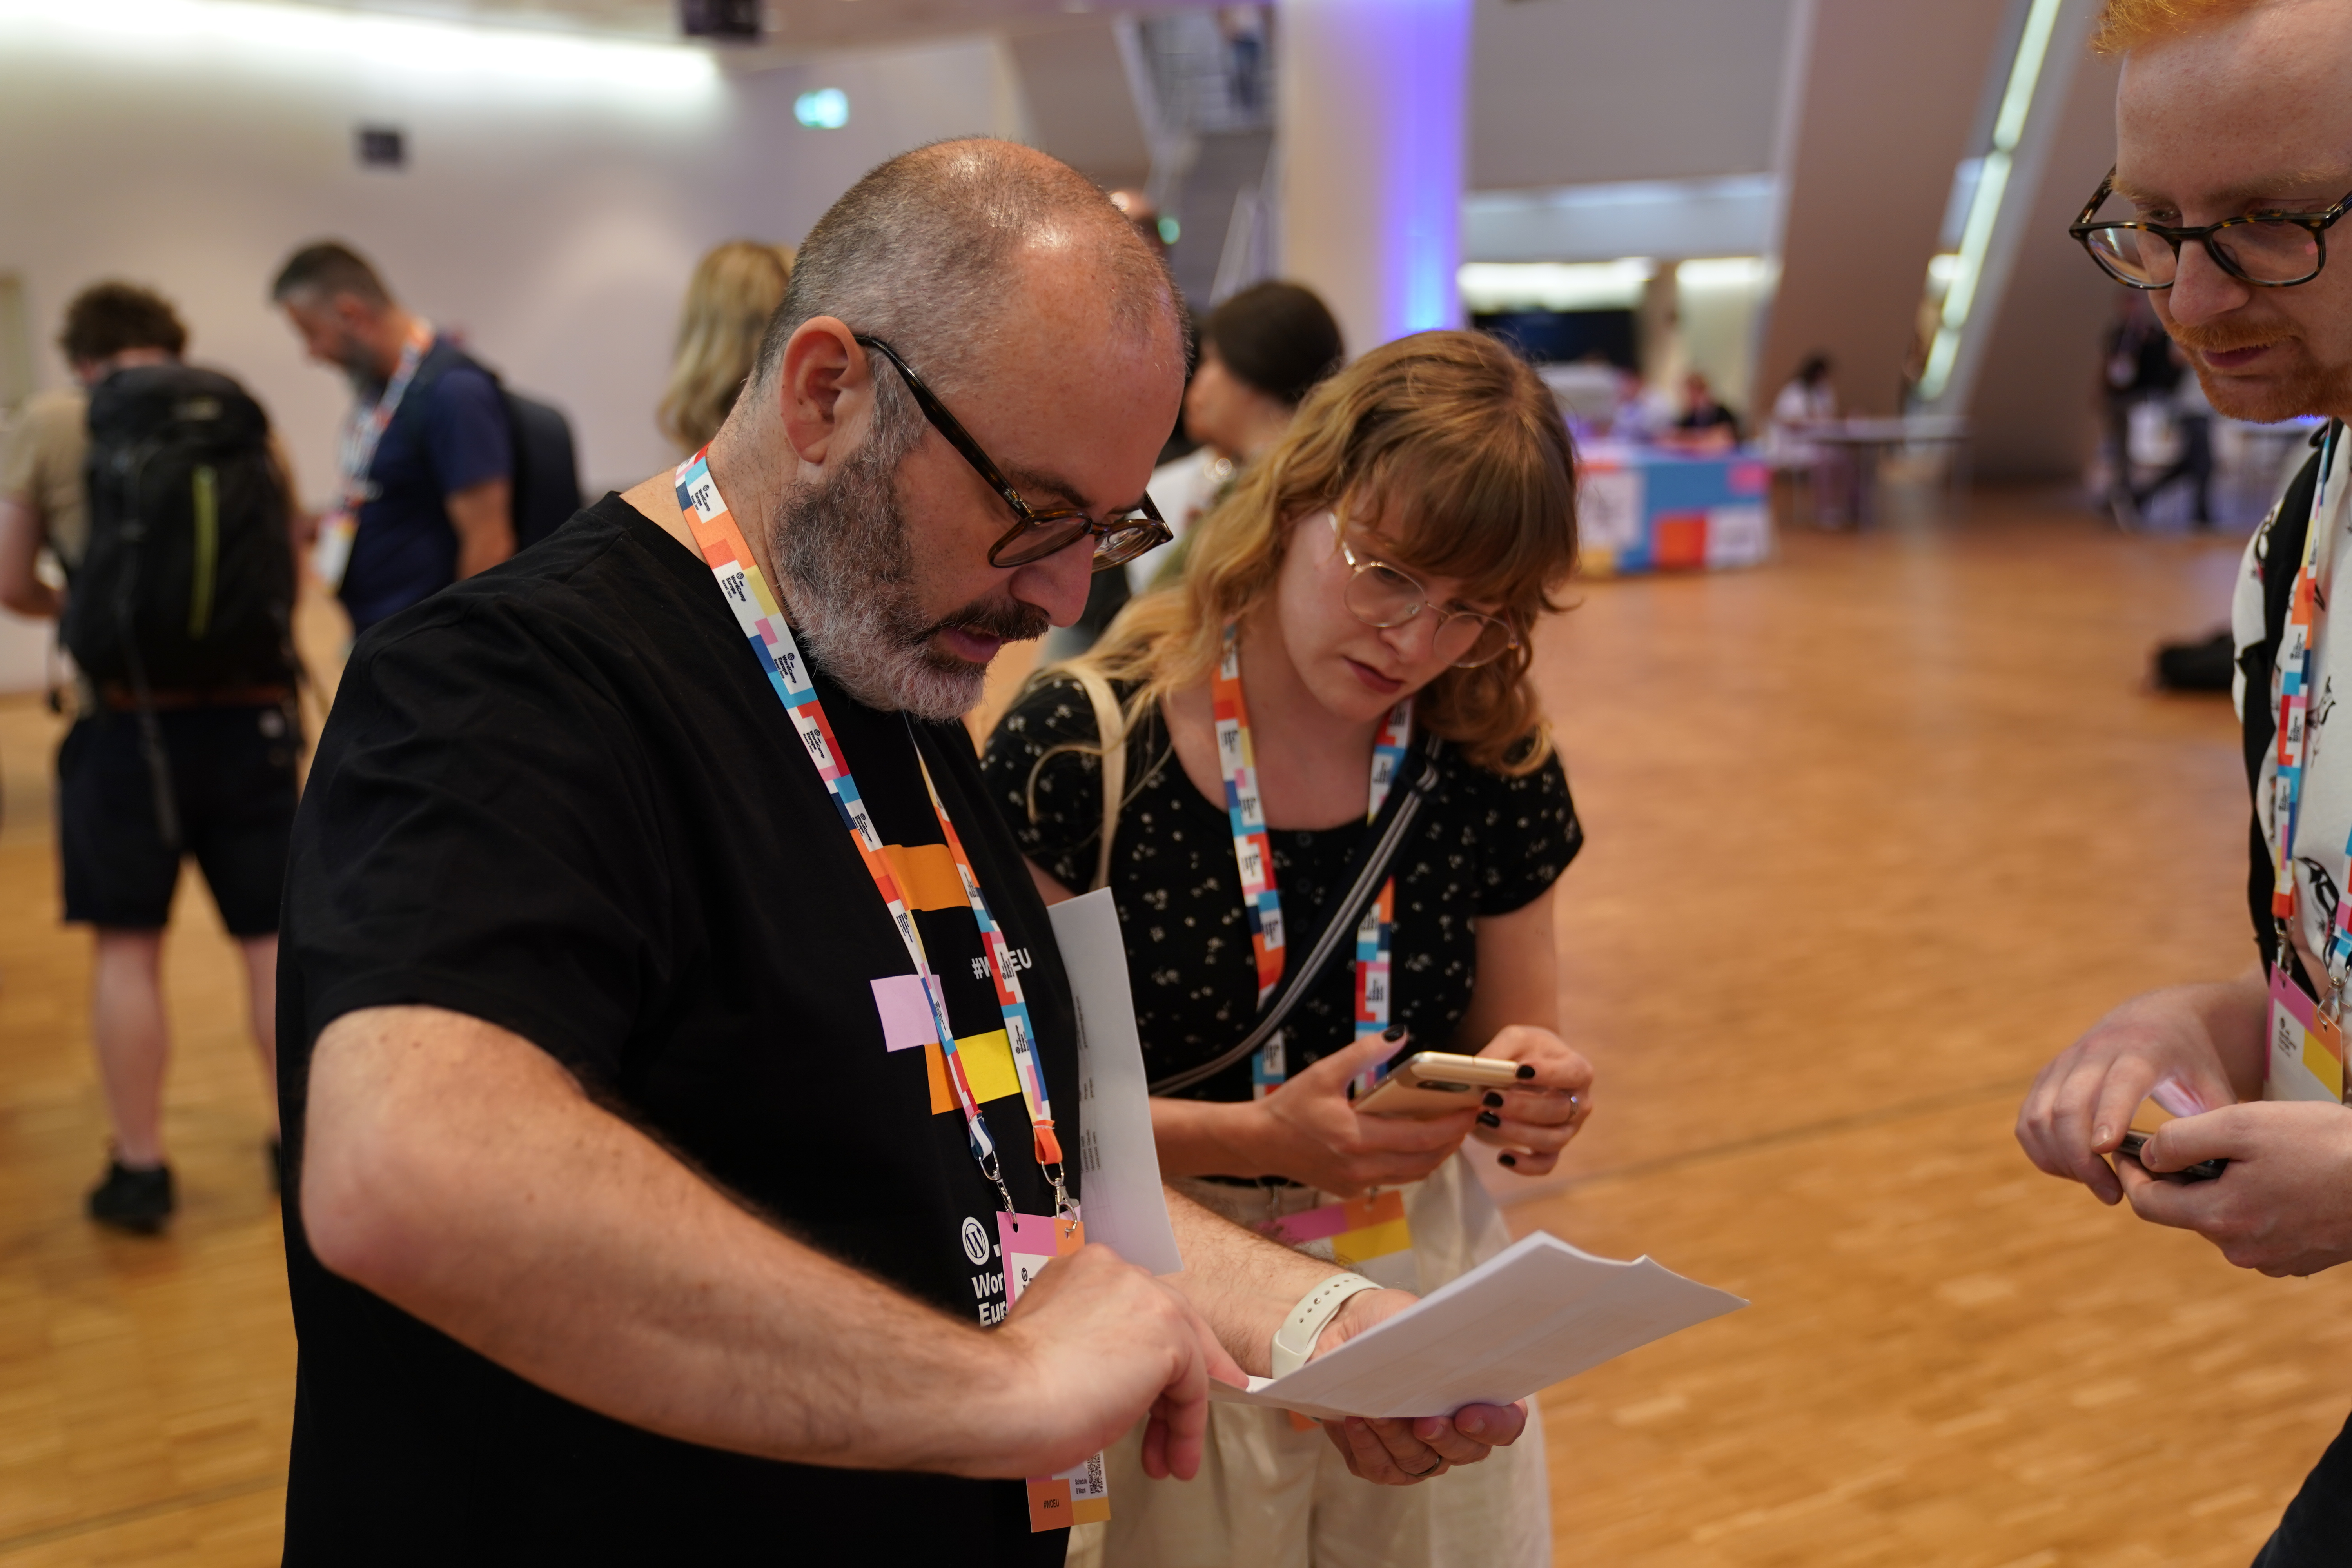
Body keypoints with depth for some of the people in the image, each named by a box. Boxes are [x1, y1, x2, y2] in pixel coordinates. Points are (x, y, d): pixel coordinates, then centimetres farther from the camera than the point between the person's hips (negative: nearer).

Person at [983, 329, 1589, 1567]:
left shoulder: (1494, 763, -4)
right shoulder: (1079, 746, -17)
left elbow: (1513, 1038, 7)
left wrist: (1531, 1095, -16)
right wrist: (1258, 1138, -27)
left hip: (1425, 1305, 4)